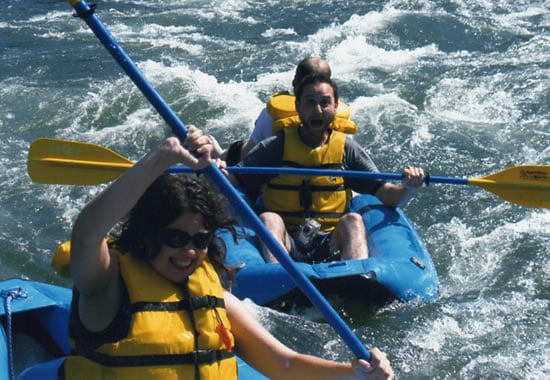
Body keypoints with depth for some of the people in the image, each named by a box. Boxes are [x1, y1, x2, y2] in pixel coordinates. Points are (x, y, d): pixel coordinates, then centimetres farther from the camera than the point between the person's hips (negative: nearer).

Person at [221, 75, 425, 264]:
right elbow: (234, 181, 0)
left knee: (353, 221, -27)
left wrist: (408, 188, -20)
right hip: (287, 243, 0)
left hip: (330, 245, 1)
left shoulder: (346, 149, 7)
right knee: (268, 218, -28)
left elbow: (387, 196, 1)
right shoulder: (276, 147, 5)